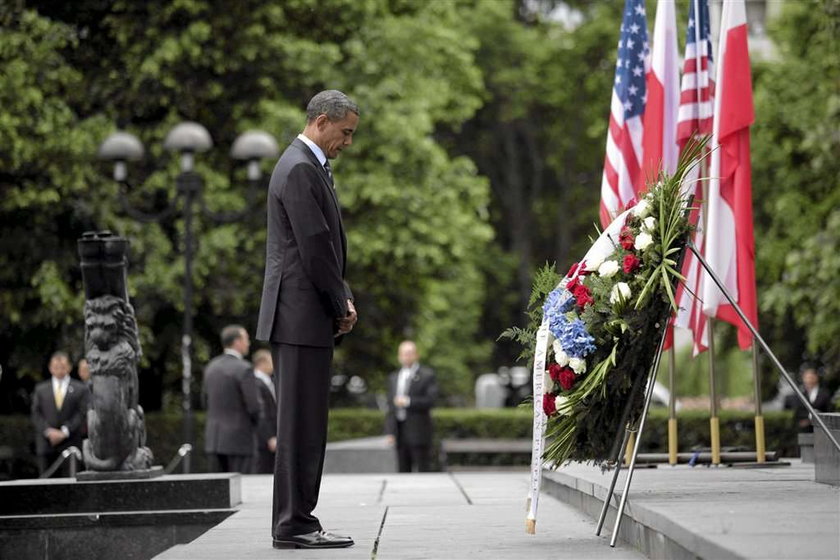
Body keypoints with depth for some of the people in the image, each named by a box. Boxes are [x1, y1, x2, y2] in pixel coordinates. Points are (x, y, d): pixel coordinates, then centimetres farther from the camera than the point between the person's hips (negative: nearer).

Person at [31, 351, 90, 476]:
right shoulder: (40, 389, 15)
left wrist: (65, 431, -11)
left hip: (70, 445, -2)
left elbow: (82, 414, -1)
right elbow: (36, 414, 7)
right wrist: (48, 431, -8)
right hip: (46, 444, 2)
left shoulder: (80, 389, 8)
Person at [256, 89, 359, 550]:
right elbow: (315, 247, -18)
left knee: (303, 423, 11)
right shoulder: (300, 170, -14)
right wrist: (342, 304, -8)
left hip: (306, 315, 11)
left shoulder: (308, 166, 20)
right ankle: (294, 525, -6)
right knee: (302, 422, -8)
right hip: (303, 314, -11)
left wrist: (342, 298, 10)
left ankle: (295, 521, 14)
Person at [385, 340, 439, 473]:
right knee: (403, 471, 5)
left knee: (422, 470, -6)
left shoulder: (427, 375, 0)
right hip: (400, 432, 5)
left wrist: (408, 402, -14)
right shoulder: (393, 377, 17)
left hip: (418, 432, -5)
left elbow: (431, 400, -10)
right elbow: (391, 406, 15)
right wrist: (390, 432, 7)